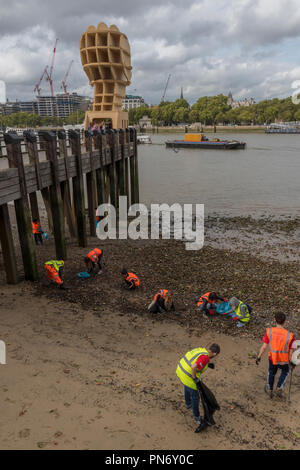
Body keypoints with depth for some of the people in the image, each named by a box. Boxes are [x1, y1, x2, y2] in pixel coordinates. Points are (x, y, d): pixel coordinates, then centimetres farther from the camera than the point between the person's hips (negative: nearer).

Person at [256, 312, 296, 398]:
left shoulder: (269, 331, -22)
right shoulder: (289, 335, -24)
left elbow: (264, 347, -14)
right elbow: (291, 351, -12)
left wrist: (259, 357, 0)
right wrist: (292, 362, 5)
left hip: (272, 358, 1)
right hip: (284, 360, -1)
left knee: (272, 372, 31)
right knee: (285, 371, 33)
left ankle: (269, 389, 45)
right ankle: (279, 388, 28)